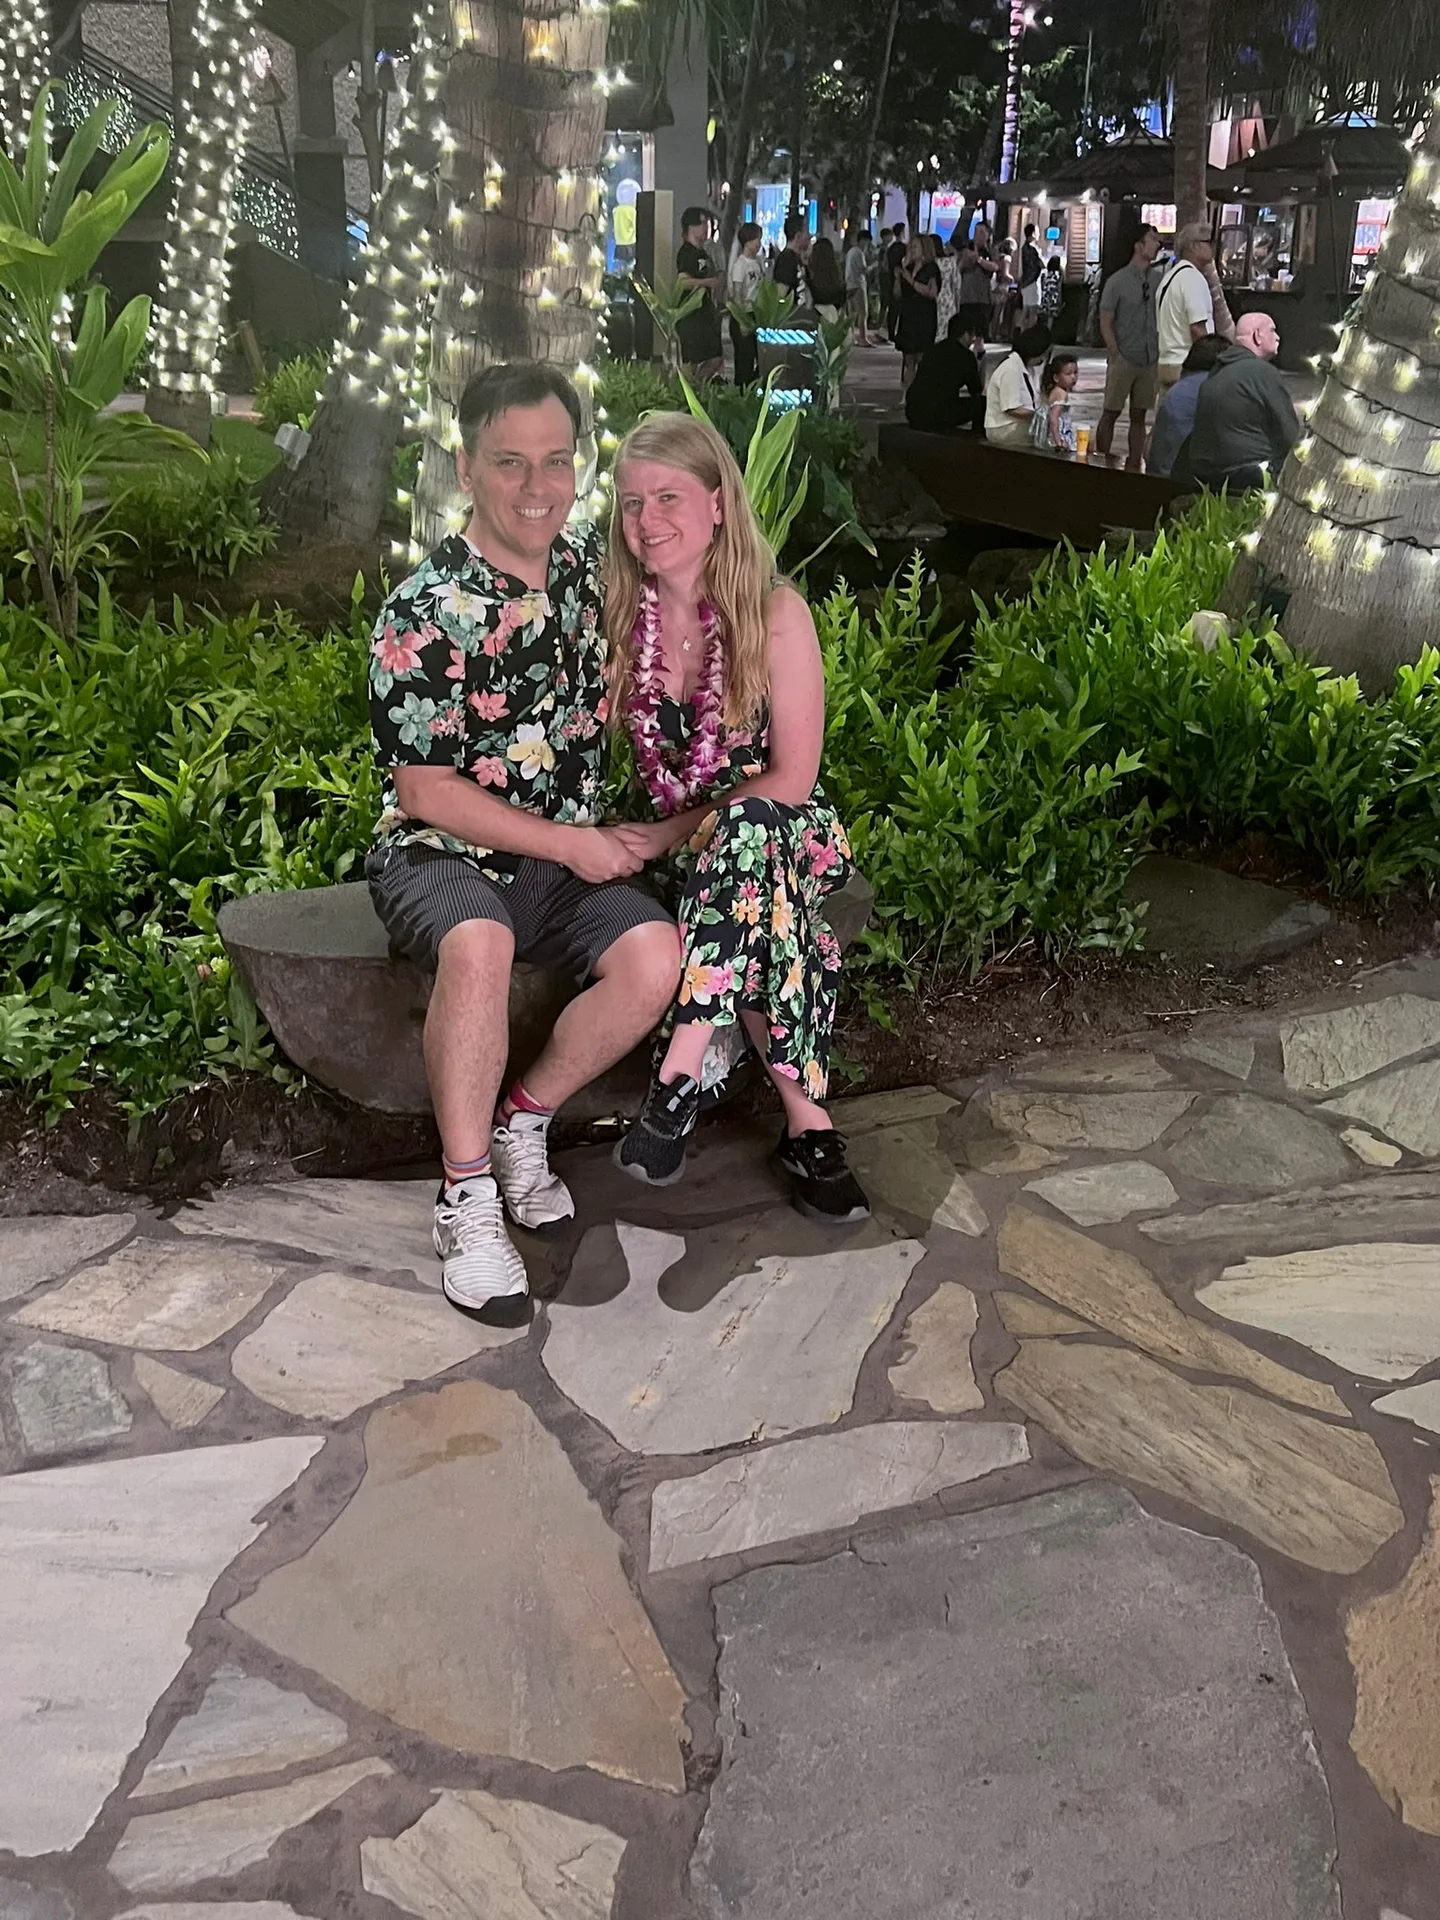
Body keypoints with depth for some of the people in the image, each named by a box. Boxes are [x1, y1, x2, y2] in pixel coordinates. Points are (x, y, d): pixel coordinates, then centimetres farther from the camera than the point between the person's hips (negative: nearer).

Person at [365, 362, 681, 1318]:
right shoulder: (424, 613, -15)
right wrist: (570, 842, -12)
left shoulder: (592, 562, 4)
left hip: (573, 854, 5)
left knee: (657, 959, -22)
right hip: (440, 853, -5)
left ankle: (522, 1121, 0)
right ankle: (467, 1197, -23)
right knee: (481, 945, -38)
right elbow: (426, 790, -14)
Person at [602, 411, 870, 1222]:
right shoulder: (619, 616, 1)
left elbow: (791, 777, -11)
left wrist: (675, 832, -18)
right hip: (674, 842, 2)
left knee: (746, 835, -39)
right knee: (766, 913, -34)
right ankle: (806, 1121, -28)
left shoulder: (776, 613, -9)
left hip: (784, 830, -2)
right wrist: (636, 834, -14)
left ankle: (678, 1080, -38)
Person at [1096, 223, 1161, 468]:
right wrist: (1116, 356, -9)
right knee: (1111, 412, 1)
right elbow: (1105, 323, -4)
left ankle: (1134, 465, 12)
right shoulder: (1118, 281, -4)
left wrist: (1160, 352, 2)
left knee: (1139, 416, 7)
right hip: (1124, 359, -4)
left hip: (1150, 360, 4)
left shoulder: (1158, 280, 6)